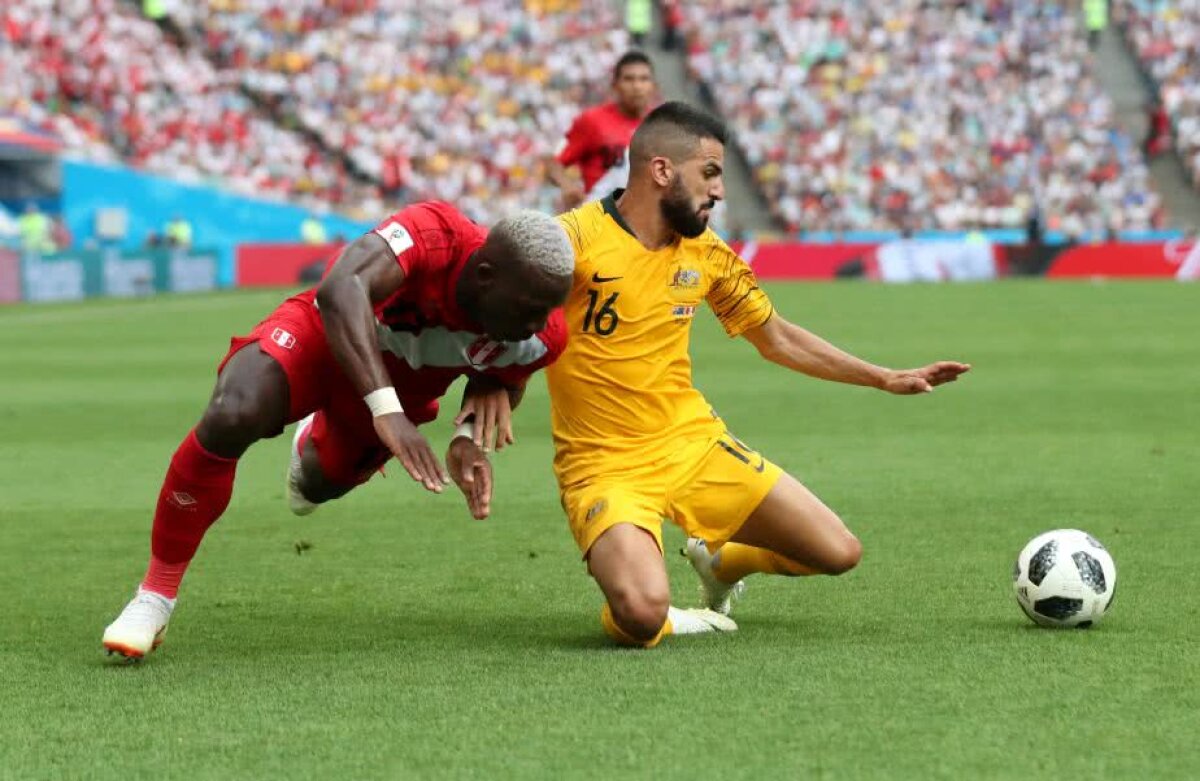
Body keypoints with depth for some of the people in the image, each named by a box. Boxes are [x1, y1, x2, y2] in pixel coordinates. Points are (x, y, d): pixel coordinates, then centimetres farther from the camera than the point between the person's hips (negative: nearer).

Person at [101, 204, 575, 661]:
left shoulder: (540, 336, -28)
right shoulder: (432, 234, -43)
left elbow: (506, 378, -2)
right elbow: (340, 290, -60)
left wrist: (472, 437, -23)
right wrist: (385, 409, -69)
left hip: (396, 391, 5)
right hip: (327, 334, -5)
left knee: (320, 484, 28)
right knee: (230, 418, -33)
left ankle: (312, 444, 70)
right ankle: (155, 599, -15)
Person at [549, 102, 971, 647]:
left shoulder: (706, 253, 5)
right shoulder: (575, 238, -15)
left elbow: (778, 340, 18)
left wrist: (886, 379, 18)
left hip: (696, 443, 6)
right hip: (606, 468, -6)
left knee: (839, 553, 4)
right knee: (642, 616, -33)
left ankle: (721, 560, 32)